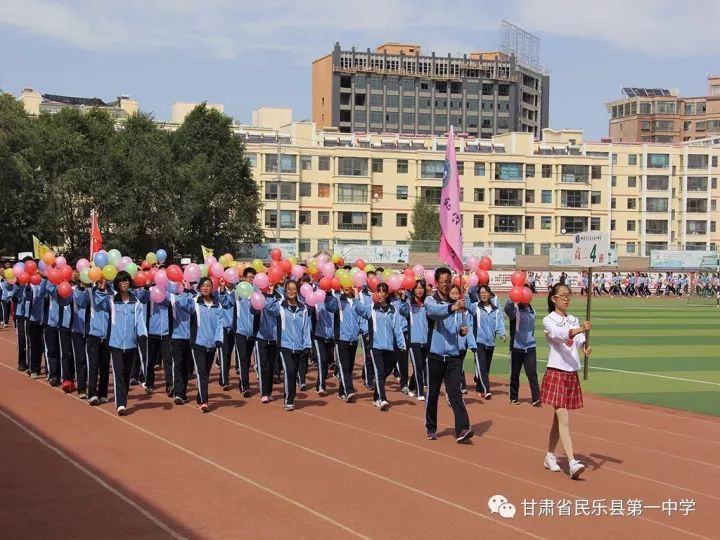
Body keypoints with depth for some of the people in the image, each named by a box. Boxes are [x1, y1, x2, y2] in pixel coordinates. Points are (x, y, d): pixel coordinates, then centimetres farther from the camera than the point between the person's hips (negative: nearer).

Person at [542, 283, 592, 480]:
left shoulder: (574, 320, 13)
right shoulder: (548, 320, -6)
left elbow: (579, 341, 0)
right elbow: (559, 335, -26)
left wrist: (585, 345, -23)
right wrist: (580, 330, -41)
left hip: (572, 374, 6)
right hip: (556, 373, -6)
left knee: (559, 419, 13)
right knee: (564, 420, -13)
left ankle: (550, 456, 27)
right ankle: (572, 463, -19)